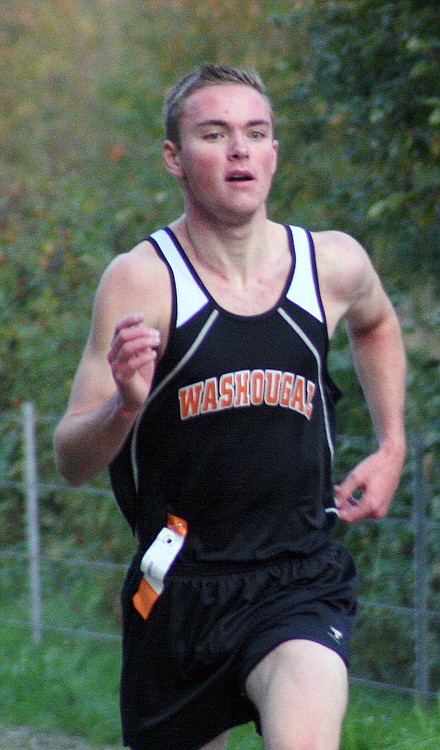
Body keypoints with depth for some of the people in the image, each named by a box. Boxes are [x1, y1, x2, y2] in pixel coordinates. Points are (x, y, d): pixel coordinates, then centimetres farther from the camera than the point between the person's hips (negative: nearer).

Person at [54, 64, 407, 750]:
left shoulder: (333, 263, 0)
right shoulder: (142, 279, -10)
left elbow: (376, 323, 27)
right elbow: (71, 460, -12)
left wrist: (392, 448, 17)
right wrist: (125, 407, -33)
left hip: (301, 585, 0)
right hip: (179, 585, 0)